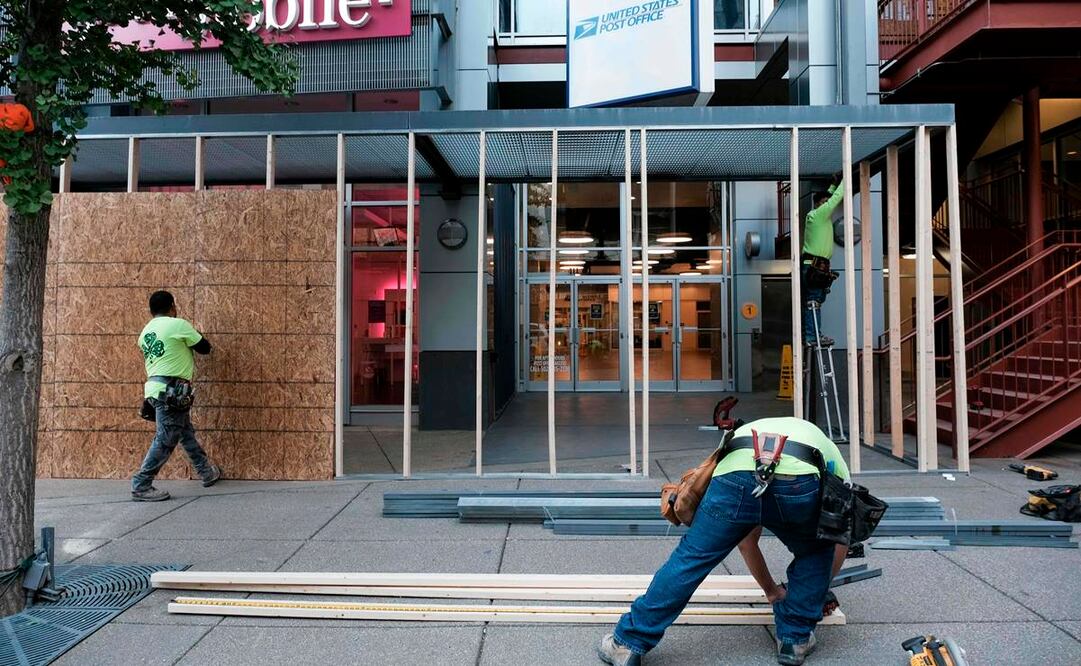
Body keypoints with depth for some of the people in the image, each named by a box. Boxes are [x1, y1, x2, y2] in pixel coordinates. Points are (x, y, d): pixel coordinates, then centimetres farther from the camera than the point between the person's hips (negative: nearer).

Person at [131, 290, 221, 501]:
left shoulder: (146, 331, 16)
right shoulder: (178, 324, -7)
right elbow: (205, 347, 0)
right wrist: (194, 335, 20)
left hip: (156, 388, 9)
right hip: (170, 391, -9)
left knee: (187, 433, 17)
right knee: (165, 440, -4)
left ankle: (207, 472, 27)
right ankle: (141, 486, 0)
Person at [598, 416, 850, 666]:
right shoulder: (829, 450, 43)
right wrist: (823, 588, 59)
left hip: (735, 477, 1)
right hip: (799, 483, -1)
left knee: (690, 558, 12)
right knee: (816, 552, 32)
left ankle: (628, 643, 19)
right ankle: (795, 638, 35)